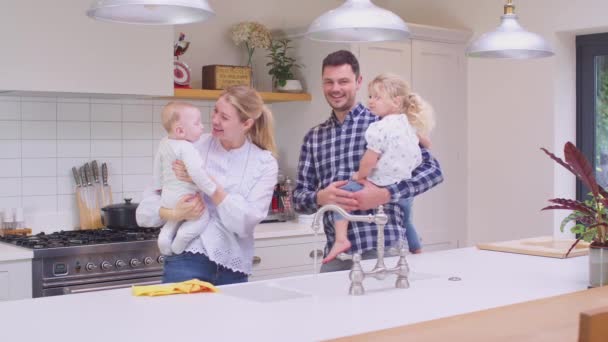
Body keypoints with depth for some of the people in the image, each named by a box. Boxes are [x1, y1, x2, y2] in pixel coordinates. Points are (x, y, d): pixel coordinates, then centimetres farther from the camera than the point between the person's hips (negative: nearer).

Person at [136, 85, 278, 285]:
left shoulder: (265, 163, 2)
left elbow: (245, 223, -8)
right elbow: (146, 208, 2)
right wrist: (174, 214, -19)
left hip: (233, 269, 1)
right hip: (187, 259, -1)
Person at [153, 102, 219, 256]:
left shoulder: (164, 143, 4)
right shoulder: (186, 148, -24)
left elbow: (158, 165, 17)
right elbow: (196, 172, -32)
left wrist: (159, 186, 29)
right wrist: (213, 190, -23)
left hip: (167, 197, 8)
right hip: (185, 198, -8)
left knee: (175, 219, 28)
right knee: (203, 216, 5)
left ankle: (165, 234, 4)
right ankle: (184, 234, -15)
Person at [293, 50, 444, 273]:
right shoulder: (313, 137, 10)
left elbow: (432, 170, -7)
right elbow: (299, 198, 7)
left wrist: (385, 194, -20)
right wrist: (320, 197, -15)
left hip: (383, 248, -4)